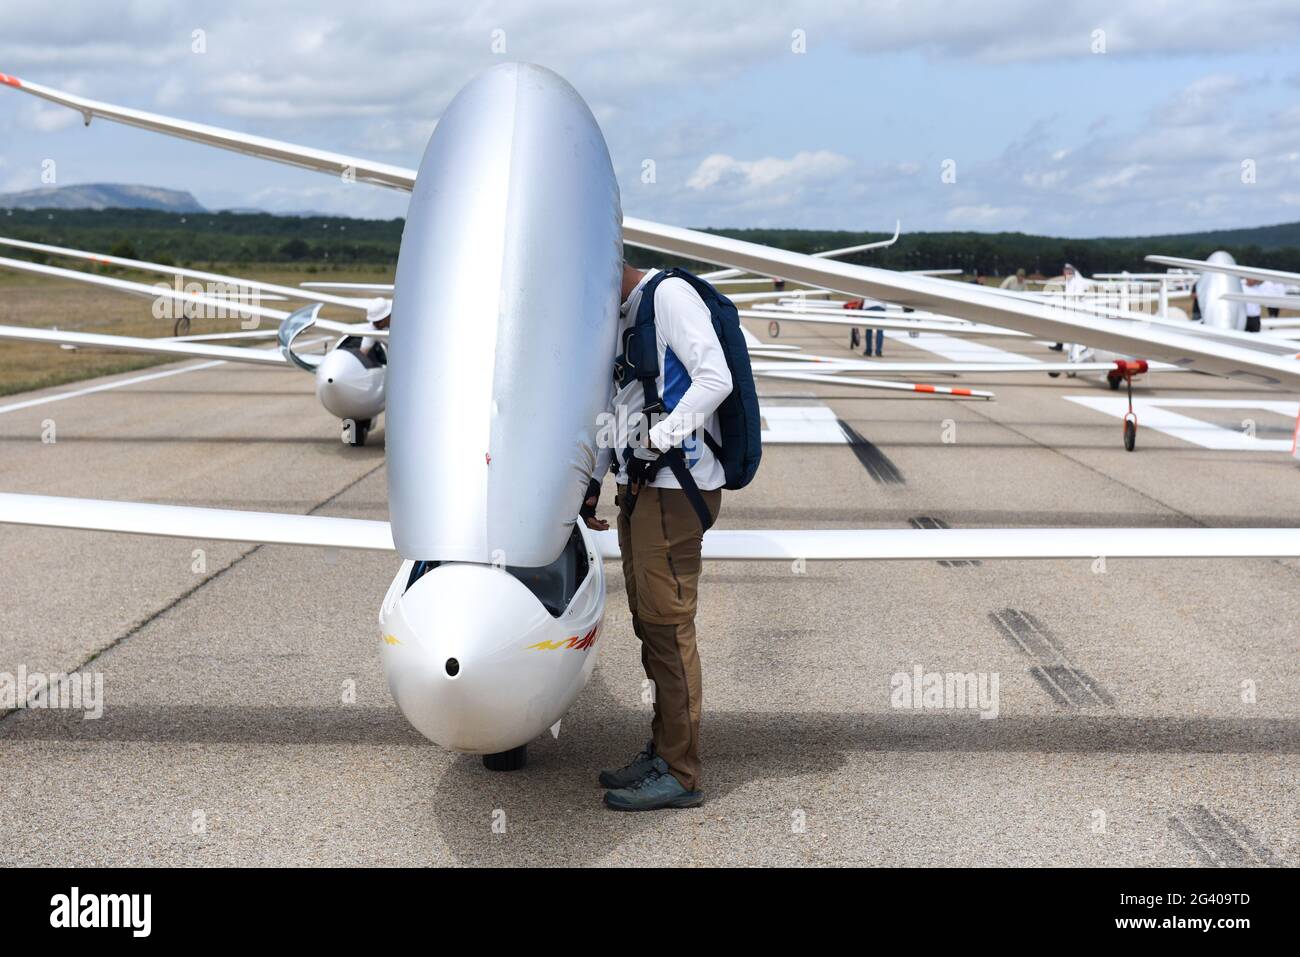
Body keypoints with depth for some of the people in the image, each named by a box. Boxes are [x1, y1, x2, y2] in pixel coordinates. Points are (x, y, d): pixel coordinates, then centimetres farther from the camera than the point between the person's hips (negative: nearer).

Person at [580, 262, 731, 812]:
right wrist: (592, 483, 21)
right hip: (638, 485, 9)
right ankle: (662, 751, 22)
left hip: (676, 487, -9)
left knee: (667, 625, -7)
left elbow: (715, 379, -19)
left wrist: (660, 440, -21)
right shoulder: (618, 317, 19)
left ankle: (680, 775, -1)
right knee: (649, 623, 12)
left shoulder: (669, 295, -9)